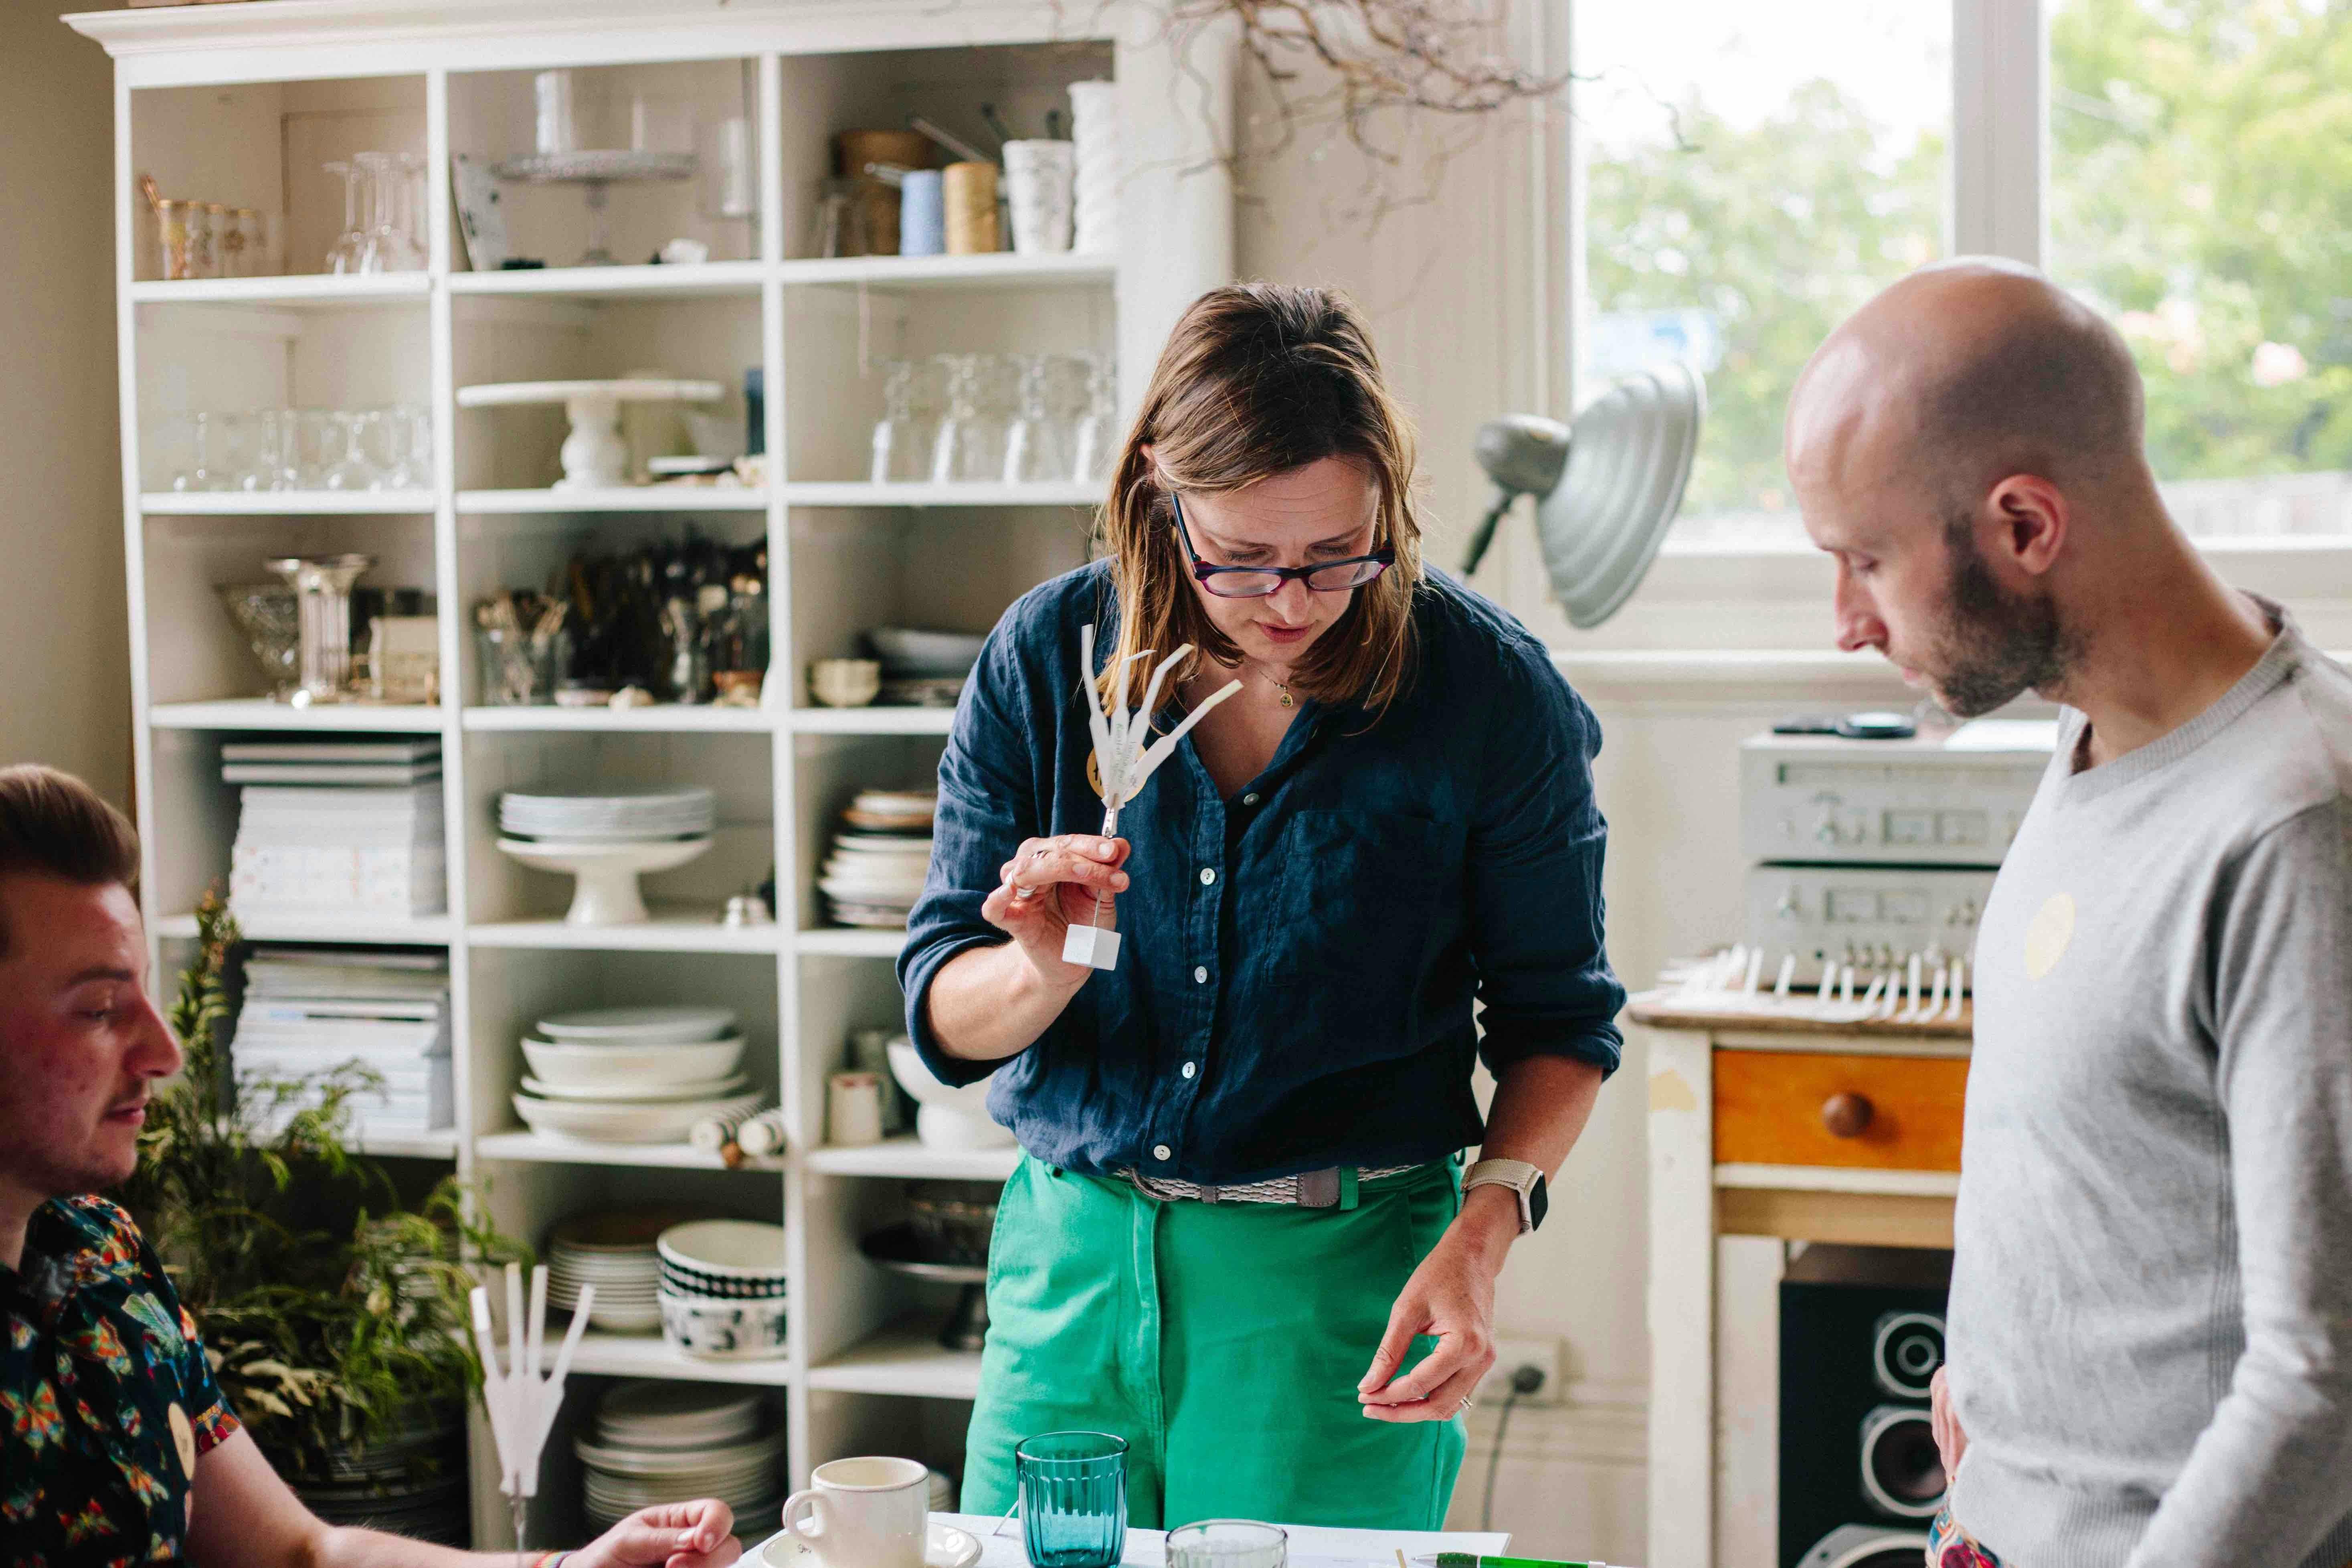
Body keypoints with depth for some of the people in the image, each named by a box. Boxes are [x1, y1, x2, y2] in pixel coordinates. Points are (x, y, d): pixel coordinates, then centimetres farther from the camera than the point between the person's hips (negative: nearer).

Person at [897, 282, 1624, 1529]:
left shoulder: (1489, 693, -9)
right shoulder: (1045, 657, -4)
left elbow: (1556, 1020, 1)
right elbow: (944, 1021, -1)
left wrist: (1480, 1236, -15)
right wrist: (1046, 969, -23)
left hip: (1338, 1285, -2)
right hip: (1074, 1254, 2)